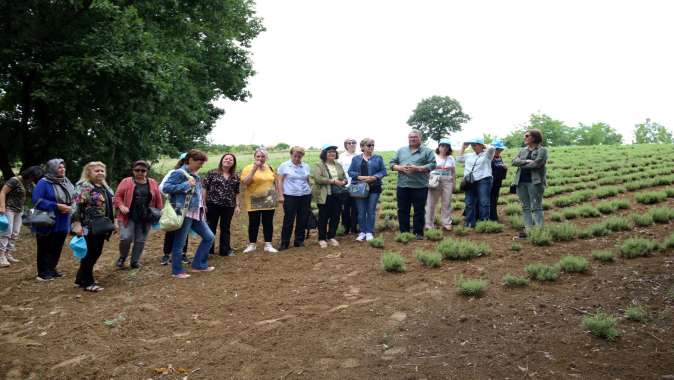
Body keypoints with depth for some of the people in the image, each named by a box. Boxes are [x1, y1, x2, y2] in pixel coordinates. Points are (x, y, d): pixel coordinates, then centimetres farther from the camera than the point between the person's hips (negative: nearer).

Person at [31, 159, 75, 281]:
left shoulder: (67, 182, 9)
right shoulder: (44, 183, -12)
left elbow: (73, 199, 16)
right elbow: (37, 200, -18)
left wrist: (70, 207, -7)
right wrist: (56, 206, -22)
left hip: (62, 223, 7)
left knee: (57, 248, 13)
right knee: (46, 248, 0)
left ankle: (51, 269, 26)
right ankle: (43, 273, 8)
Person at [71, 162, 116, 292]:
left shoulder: (105, 187, 16)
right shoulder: (84, 186, -11)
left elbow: (111, 206, 22)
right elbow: (76, 206, -18)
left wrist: (114, 221, 19)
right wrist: (77, 224, -23)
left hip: (102, 227, 9)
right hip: (90, 227, -9)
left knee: (96, 253, 12)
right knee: (90, 254, -2)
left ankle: (81, 279, 25)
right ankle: (87, 282, 10)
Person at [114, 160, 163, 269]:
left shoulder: (153, 184, 8)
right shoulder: (126, 182, 1)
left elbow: (158, 200, 12)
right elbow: (117, 196, 1)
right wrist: (121, 206, -15)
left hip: (145, 219, 2)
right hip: (128, 217, -2)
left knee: (140, 240, 6)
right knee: (126, 238, -12)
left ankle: (135, 261, 20)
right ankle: (122, 257, 14)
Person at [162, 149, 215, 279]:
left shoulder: (195, 175, 15)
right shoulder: (179, 173, -11)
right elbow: (165, 187, -18)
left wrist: (202, 208, 15)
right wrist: (185, 185, -21)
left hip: (196, 213, 9)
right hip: (184, 213, -9)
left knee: (209, 237, 11)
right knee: (180, 243, 2)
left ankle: (199, 265, 20)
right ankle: (177, 271, 14)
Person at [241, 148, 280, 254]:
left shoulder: (270, 168, 7)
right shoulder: (248, 168, -6)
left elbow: (275, 182, 16)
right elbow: (245, 182, -19)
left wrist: (279, 194, 11)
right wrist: (254, 169, -23)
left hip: (268, 201, 3)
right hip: (254, 202, -3)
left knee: (268, 223, 6)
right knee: (253, 223, 4)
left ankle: (268, 245, 14)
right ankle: (252, 245, 16)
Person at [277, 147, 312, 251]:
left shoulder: (306, 166, 10)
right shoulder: (284, 166, 0)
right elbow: (280, 181, -1)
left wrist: (310, 192, 11)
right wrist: (281, 195, -8)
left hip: (305, 196, 4)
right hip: (290, 196, -3)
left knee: (302, 220, 6)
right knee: (288, 220, -2)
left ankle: (299, 241, 19)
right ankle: (284, 243, 7)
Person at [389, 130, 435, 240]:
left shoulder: (427, 151, 3)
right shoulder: (401, 151, 14)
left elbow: (432, 165, -7)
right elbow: (392, 163, 12)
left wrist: (418, 168, -17)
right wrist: (400, 168, -9)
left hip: (420, 187, -3)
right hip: (402, 186, 3)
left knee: (419, 211, 3)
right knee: (402, 211, 7)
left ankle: (418, 233, 13)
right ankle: (404, 232, 17)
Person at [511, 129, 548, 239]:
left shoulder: (542, 150, -1)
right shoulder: (523, 150, 18)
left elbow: (536, 164, -15)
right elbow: (514, 161, 4)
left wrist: (522, 164, -4)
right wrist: (526, 161, -12)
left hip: (534, 182, -6)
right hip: (521, 182, 7)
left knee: (536, 207, -5)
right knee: (525, 207, 8)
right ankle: (528, 230, 12)